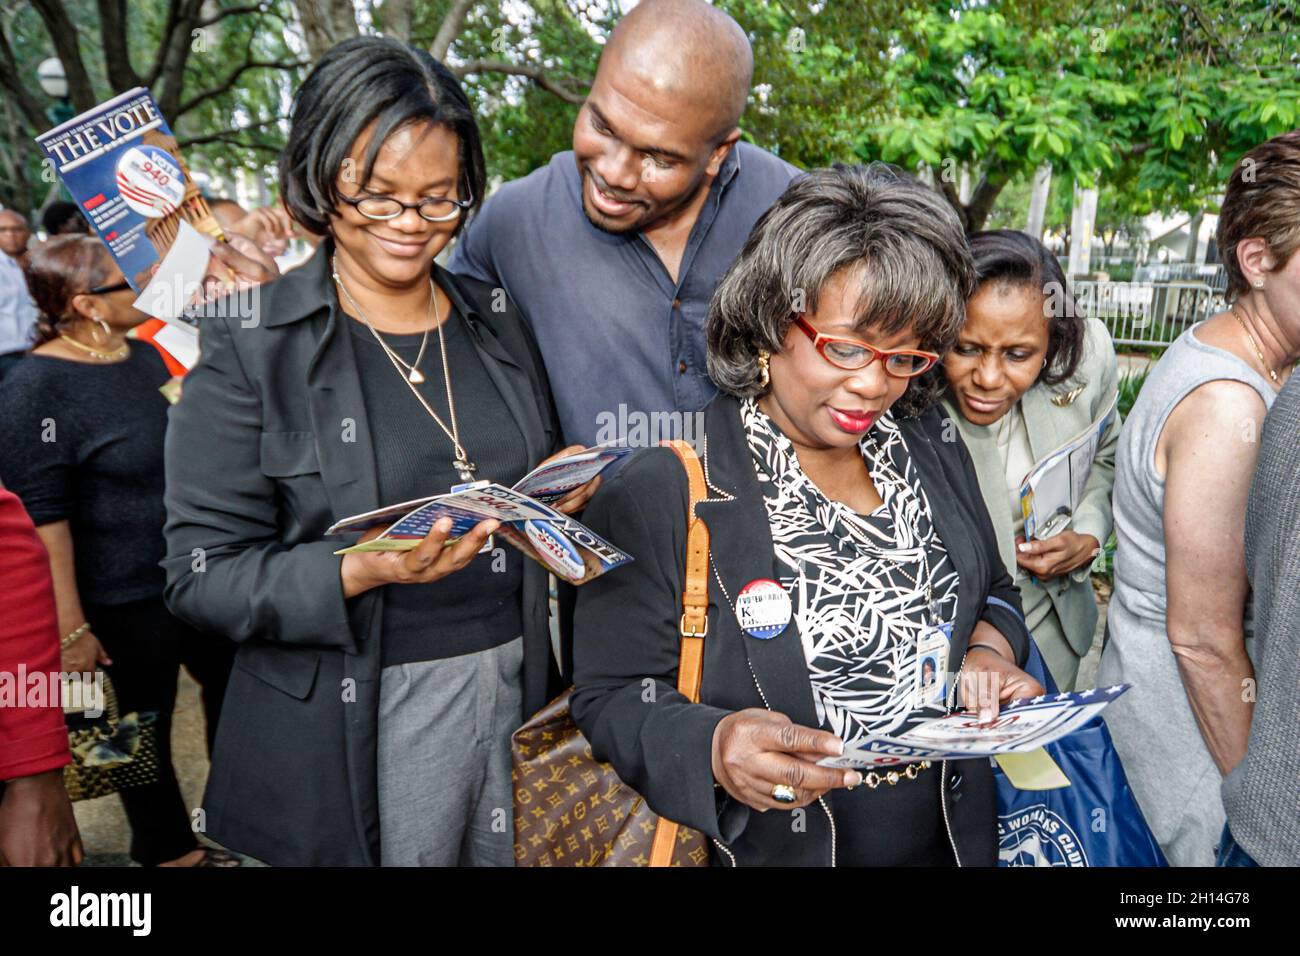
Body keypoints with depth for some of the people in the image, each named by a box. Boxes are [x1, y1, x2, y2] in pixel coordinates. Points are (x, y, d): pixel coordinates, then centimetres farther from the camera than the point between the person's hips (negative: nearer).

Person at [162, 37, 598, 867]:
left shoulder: (502, 322, 4)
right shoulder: (250, 346, -8)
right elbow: (203, 574, -10)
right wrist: (360, 571, -26)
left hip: (524, 686, 4)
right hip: (362, 718, -3)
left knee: (516, 856, 19)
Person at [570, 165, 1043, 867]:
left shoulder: (934, 449, -2)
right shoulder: (659, 496, -21)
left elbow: (992, 593, 12)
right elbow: (613, 698, -17)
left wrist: (990, 648, -10)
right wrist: (710, 748, -36)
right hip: (774, 846, -4)